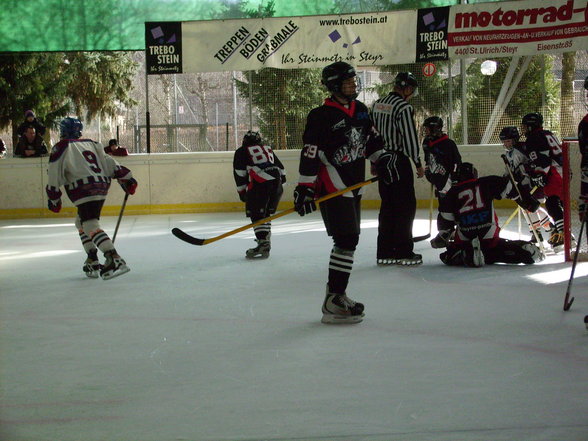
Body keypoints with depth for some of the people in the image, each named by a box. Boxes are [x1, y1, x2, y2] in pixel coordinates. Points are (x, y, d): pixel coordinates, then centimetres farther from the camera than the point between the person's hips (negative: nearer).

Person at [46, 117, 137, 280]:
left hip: (85, 191, -8)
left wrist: (53, 198, 9)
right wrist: (126, 178, 16)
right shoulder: (92, 144, 22)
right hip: (101, 188, 8)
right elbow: (110, 163, 15)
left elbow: (55, 177, 1)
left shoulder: (61, 148, 4)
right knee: (81, 222, 23)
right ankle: (93, 262, 17)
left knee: (90, 225, -17)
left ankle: (115, 260, -36)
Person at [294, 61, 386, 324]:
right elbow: (310, 154, -19)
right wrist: (304, 188, -22)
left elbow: (371, 138, 24)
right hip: (331, 187, -9)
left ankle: (335, 293, 25)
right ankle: (333, 305, -13)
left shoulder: (360, 110, 10)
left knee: (350, 238, 14)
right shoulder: (322, 116, -15)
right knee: (346, 240, -15)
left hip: (353, 186, 9)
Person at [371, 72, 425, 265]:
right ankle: (404, 253, -1)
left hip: (382, 160, 8)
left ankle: (385, 253, 13)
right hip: (398, 161, -8)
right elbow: (410, 138, -16)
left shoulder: (377, 104, 11)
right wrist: (418, 164, -6)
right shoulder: (403, 107, -14)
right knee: (406, 206, -1)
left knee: (387, 206, 12)